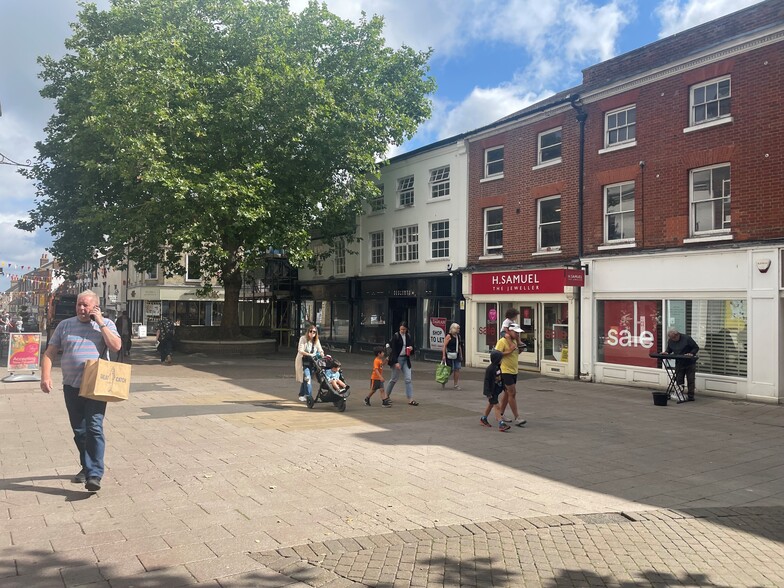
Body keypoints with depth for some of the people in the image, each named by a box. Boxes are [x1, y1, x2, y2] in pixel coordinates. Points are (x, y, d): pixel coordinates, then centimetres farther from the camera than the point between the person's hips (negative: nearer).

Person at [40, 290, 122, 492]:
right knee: (79, 431, 11)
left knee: (94, 428, -12)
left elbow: (116, 346, -11)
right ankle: (86, 467, 28)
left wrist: (101, 323, -11)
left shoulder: (106, 324, 4)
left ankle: (95, 475, -14)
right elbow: (50, 352, 9)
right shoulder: (65, 325, 10)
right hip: (71, 386, 3)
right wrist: (45, 376, -5)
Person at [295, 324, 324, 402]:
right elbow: (300, 350, -21)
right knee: (307, 378, -18)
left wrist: (322, 355, -25)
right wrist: (309, 354, -34)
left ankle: (302, 395, 29)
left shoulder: (316, 340, 5)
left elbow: (320, 350, -3)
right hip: (302, 361, -5)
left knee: (305, 379, 14)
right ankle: (308, 395, -16)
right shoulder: (303, 338, -11)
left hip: (311, 361, 5)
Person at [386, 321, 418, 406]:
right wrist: (396, 362, -19)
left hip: (406, 359, 5)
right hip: (397, 358, -5)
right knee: (394, 379, 6)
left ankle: (411, 399, -2)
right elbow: (393, 350, -13)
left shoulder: (409, 336, 5)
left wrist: (412, 348, -8)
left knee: (408, 379, -1)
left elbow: (412, 346, 17)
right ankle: (387, 395, 26)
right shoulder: (395, 336, -10)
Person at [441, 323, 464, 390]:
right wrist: (444, 356, -19)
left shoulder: (458, 336, 12)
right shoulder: (449, 336, -9)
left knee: (457, 369, 1)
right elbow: (444, 346, -13)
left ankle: (456, 385, 6)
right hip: (450, 355, -6)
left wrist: (461, 355, 16)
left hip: (456, 355, 6)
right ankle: (443, 382, 22)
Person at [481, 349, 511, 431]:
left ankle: (483, 419, 36)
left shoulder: (498, 367, 4)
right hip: (491, 392, -9)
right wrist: (488, 393, -22)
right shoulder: (490, 369, -22)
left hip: (497, 390, 9)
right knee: (497, 407, -11)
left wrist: (503, 388, 21)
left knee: (490, 405, 21)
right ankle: (501, 424, -12)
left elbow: (501, 378, 16)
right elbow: (487, 381, -21)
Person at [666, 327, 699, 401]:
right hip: (679, 363, 4)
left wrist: (691, 353, -26)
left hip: (690, 363, -4)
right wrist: (666, 352, -6)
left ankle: (690, 396, 6)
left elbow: (696, 348, -9)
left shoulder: (686, 338, -17)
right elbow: (669, 349, 16)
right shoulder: (670, 341, -2)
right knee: (679, 380, 5)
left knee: (690, 380, 0)